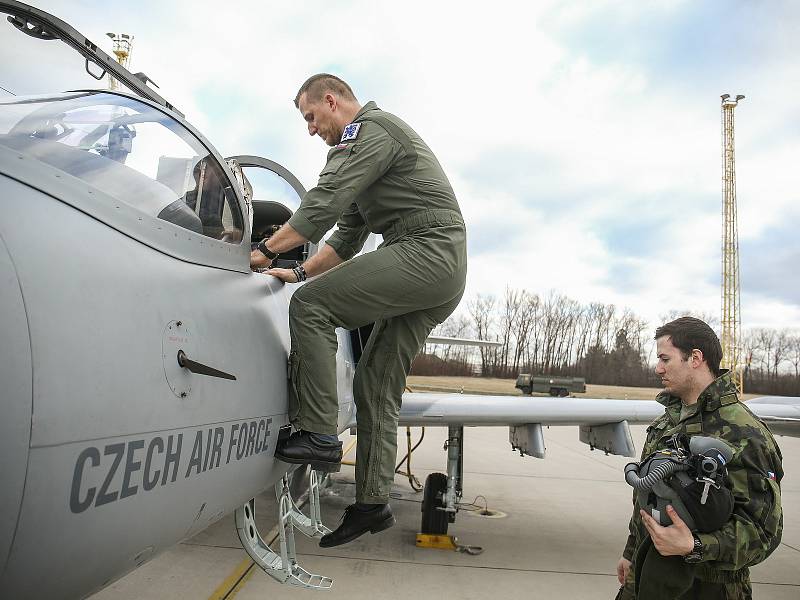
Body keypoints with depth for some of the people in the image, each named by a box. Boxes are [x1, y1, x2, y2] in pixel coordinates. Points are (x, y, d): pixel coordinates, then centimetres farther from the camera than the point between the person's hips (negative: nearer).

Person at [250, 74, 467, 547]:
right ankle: (373, 503, 13)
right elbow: (348, 237, 30)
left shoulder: (371, 128, -2)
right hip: (444, 276, 10)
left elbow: (325, 202, -15)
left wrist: (267, 250, -8)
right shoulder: (365, 145, 30)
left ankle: (319, 435, -14)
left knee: (310, 306, -15)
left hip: (426, 249, -10)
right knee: (376, 383, 7)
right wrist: (300, 272, 23)